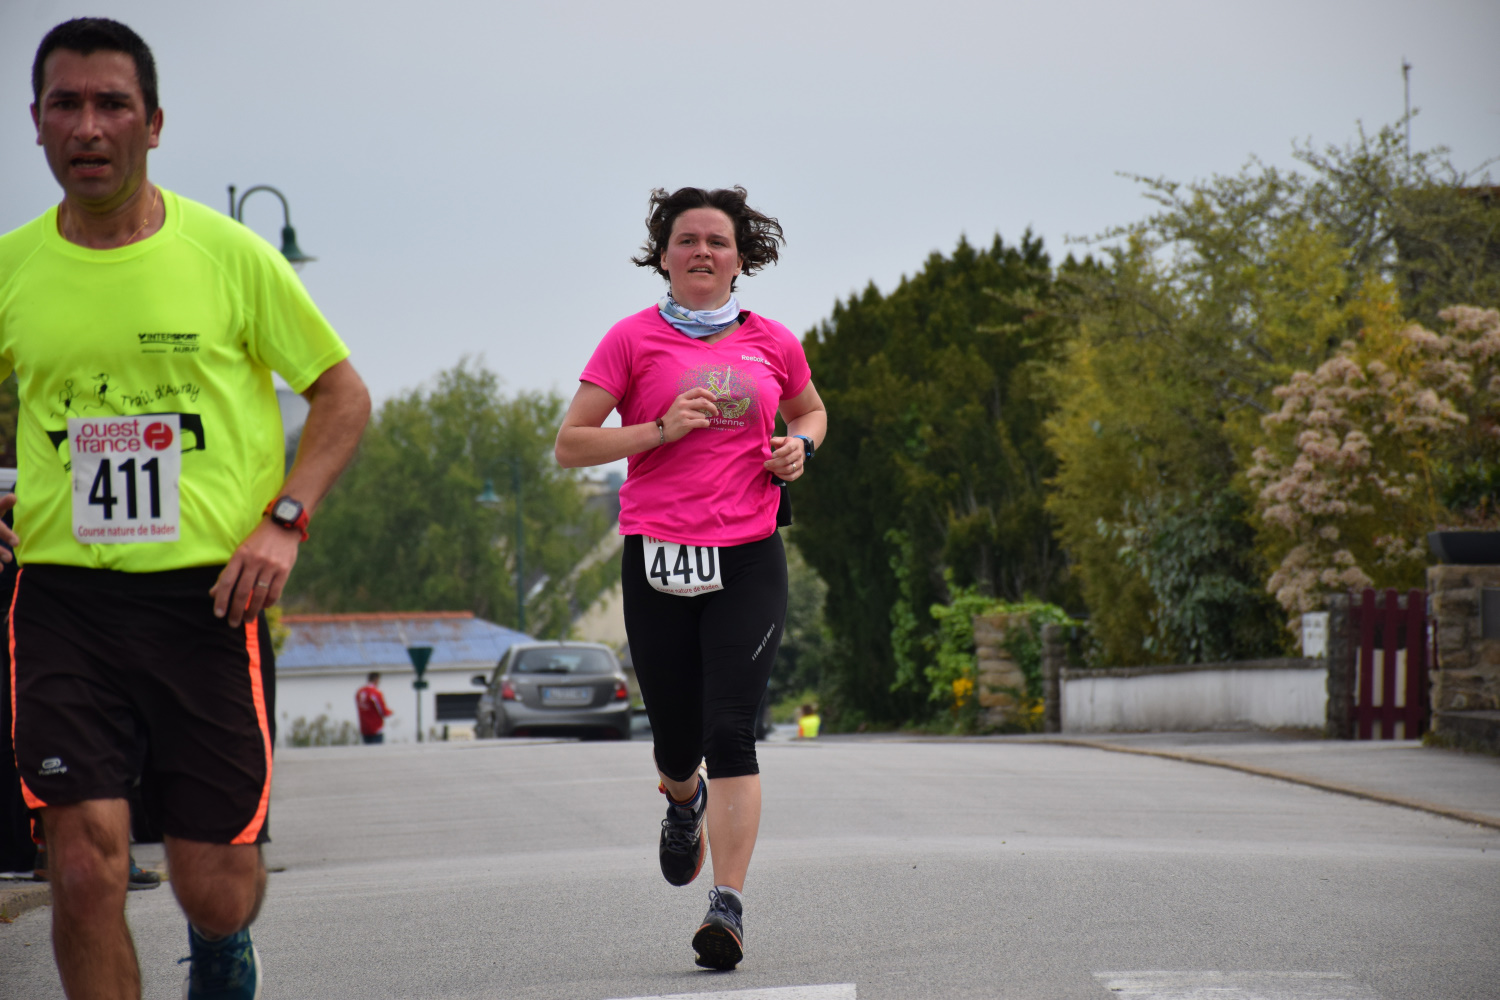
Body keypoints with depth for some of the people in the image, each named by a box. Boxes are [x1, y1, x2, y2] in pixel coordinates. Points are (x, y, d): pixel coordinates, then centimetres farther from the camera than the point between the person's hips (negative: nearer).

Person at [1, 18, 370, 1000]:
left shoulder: (228, 254, -1)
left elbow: (344, 394, 7)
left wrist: (284, 520, -7)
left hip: (210, 596, -1)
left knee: (217, 889, 4)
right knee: (86, 869, -14)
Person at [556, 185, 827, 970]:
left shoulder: (771, 342, 10)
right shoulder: (634, 339, 2)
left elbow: (811, 410, 29)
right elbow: (570, 444, 0)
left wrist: (800, 447, 6)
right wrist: (660, 428, -13)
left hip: (748, 559, 0)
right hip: (658, 559, 0)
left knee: (730, 732, -13)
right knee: (677, 740, 7)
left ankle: (728, 907, -12)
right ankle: (684, 802, 45)